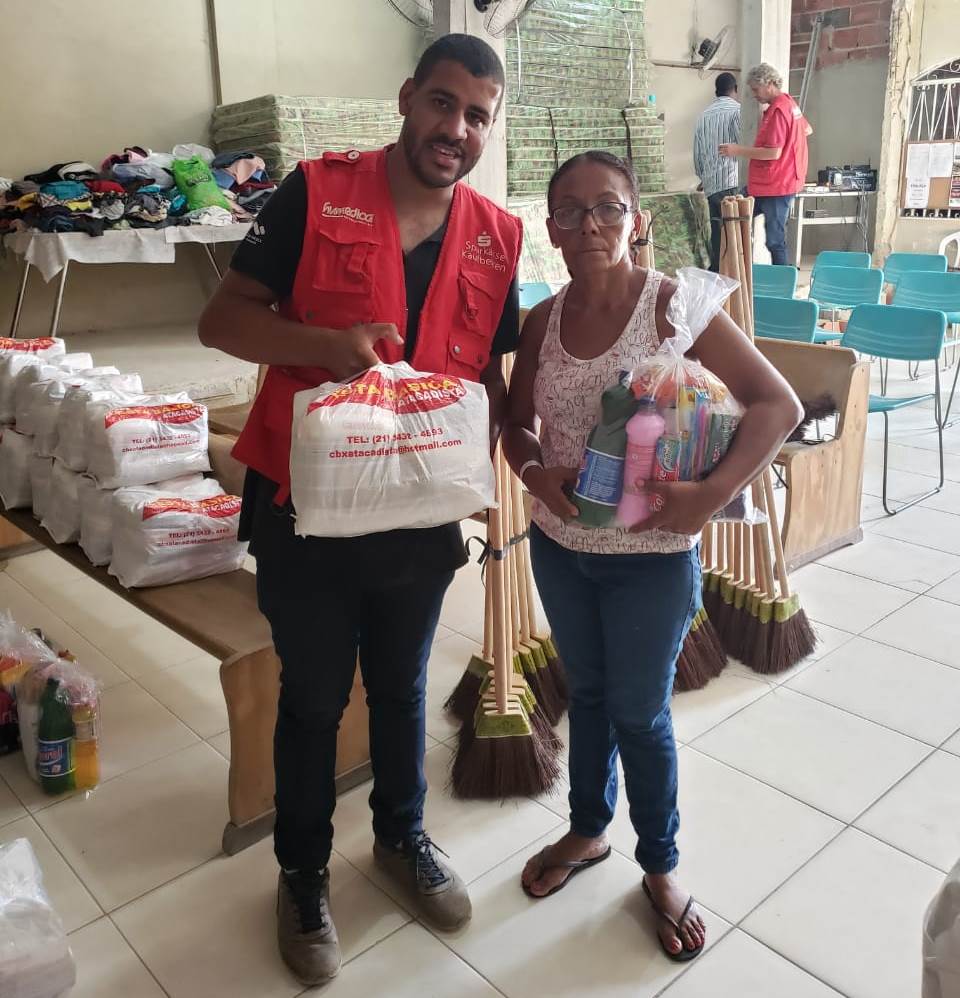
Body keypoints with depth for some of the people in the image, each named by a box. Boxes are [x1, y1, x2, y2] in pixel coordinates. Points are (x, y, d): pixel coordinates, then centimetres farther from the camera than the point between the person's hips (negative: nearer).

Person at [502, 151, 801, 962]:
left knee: (640, 712, 10)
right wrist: (534, 470, -14)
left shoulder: (673, 305, -15)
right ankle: (588, 829, 45)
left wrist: (714, 492, -29)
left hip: (652, 557, -4)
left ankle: (661, 866, 35)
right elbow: (516, 423, 8)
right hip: (560, 548, 4)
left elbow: (778, 404, -17)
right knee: (587, 692, 22)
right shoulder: (543, 320, -2)